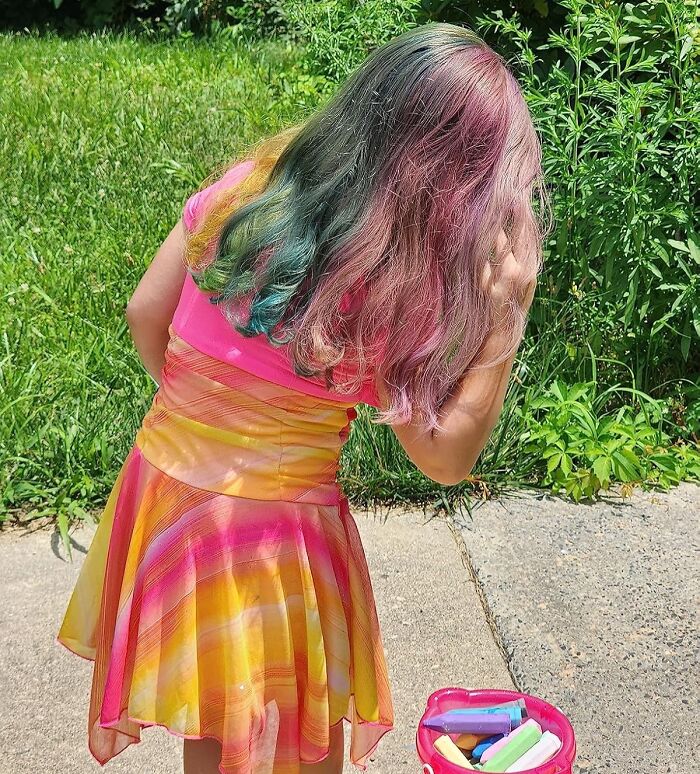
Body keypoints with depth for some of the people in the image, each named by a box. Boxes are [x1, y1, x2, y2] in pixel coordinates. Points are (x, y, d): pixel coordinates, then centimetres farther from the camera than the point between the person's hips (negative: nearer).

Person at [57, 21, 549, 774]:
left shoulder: (244, 185, -7)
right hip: (272, 530, -5)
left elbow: (144, 313, 3)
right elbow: (445, 458, -15)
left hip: (163, 480, 6)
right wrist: (506, 318, -18)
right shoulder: (394, 287, -23)